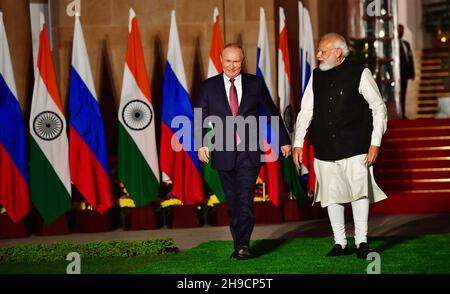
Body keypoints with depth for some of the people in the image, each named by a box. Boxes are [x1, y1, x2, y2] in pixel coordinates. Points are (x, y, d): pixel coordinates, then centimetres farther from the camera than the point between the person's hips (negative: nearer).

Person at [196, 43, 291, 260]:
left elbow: (272, 112, 12)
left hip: (249, 153, -2)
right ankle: (239, 244, 15)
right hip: (224, 154, 2)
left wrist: (284, 141, 13)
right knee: (232, 201, 7)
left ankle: (243, 245, -15)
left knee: (245, 199, -12)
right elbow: (200, 118, 2)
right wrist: (201, 144, -13)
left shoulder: (256, 84, 5)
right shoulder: (208, 86, 6)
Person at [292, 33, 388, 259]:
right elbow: (306, 111, 13)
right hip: (325, 149, 4)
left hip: (354, 147, -4)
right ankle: (340, 243, 12)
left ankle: (361, 242, 2)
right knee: (331, 195, 4)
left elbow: (378, 107, 1)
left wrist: (375, 142, -4)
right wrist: (298, 143, 6)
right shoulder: (316, 76, 9)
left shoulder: (360, 73, -3)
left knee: (359, 191, -8)